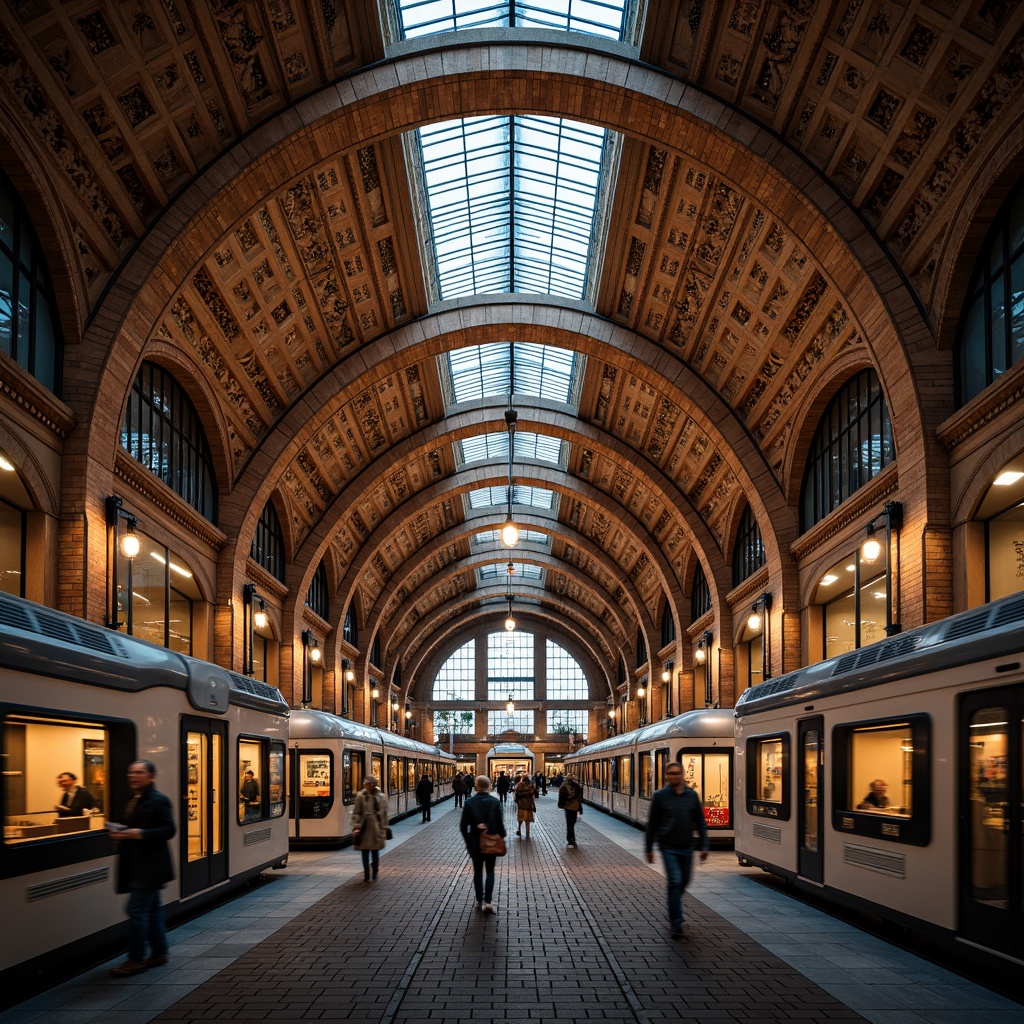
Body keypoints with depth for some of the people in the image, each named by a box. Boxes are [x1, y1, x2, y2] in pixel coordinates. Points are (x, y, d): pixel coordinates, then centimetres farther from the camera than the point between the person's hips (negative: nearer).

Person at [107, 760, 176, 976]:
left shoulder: (158, 801, -13)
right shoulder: (133, 802, 15)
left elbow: (169, 830, -19)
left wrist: (139, 833, -26)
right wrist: (120, 833, 2)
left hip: (150, 867, -9)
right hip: (138, 866, 9)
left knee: (137, 909, -9)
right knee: (152, 909, 15)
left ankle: (136, 960, -3)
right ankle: (159, 952, 23)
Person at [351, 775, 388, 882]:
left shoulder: (381, 797, 2)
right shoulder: (361, 796, -2)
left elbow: (384, 814, 6)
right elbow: (356, 813, -1)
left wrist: (384, 829, 4)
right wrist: (356, 827, -10)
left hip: (376, 828, 0)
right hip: (364, 828, 0)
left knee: (375, 851, 5)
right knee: (365, 852, 4)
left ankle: (375, 875, 19)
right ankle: (366, 875, 14)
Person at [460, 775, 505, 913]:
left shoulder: (469, 802, -8)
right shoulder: (495, 802, -11)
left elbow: (463, 825, -6)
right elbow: (500, 823, -10)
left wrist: (468, 840, 7)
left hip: (475, 842, 1)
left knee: (477, 871, 14)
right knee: (490, 871, 8)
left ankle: (479, 901, 19)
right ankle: (487, 902, -4)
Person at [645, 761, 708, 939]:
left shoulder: (692, 795, 3)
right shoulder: (660, 796, -5)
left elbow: (700, 822, 7)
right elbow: (652, 824, 0)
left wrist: (704, 846, 1)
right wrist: (649, 849, 2)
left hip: (687, 847, 4)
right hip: (669, 847, -4)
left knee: (684, 880, 16)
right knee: (675, 881, -11)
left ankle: (673, 908, 43)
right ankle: (676, 924, -5)